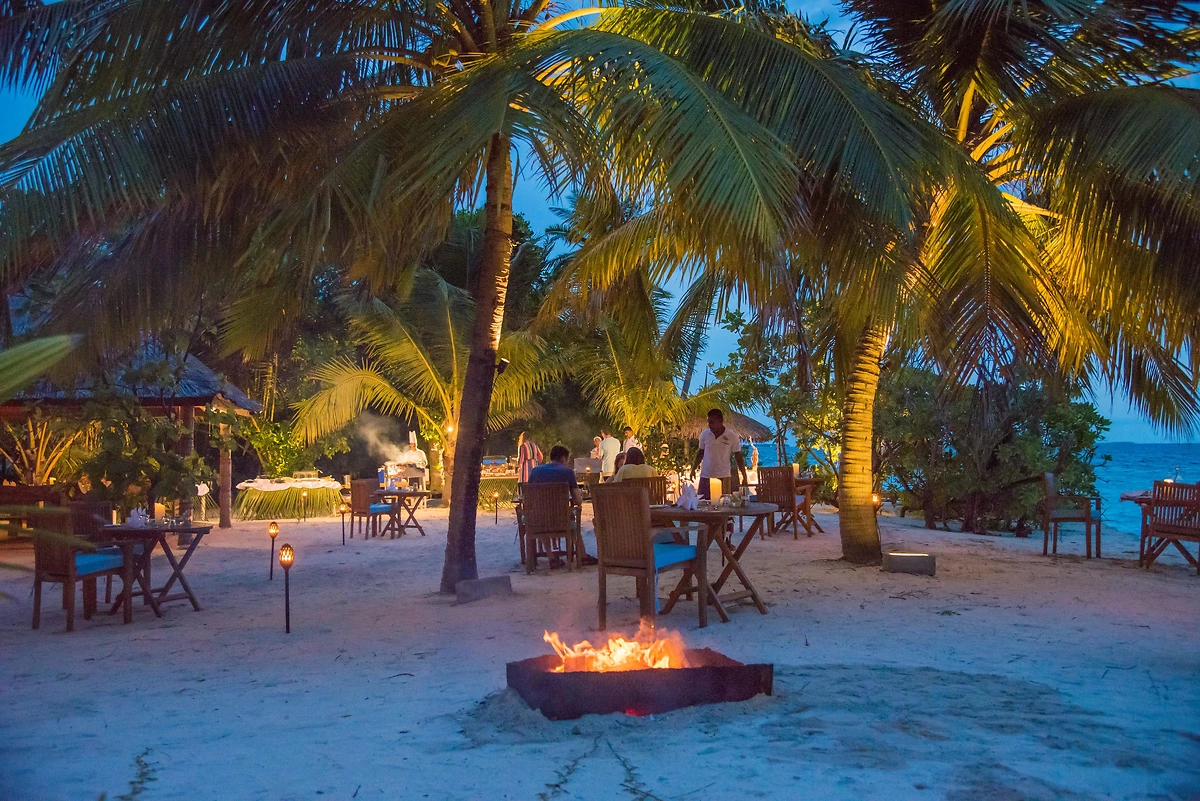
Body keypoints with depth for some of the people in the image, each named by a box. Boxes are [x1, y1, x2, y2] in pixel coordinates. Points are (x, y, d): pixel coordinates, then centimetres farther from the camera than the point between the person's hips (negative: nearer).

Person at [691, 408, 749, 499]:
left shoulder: (732, 436, -6)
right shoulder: (704, 434, 0)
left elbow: (738, 457, 0)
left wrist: (744, 477, -3)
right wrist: (693, 469, 9)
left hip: (723, 477, -2)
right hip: (705, 477, 2)